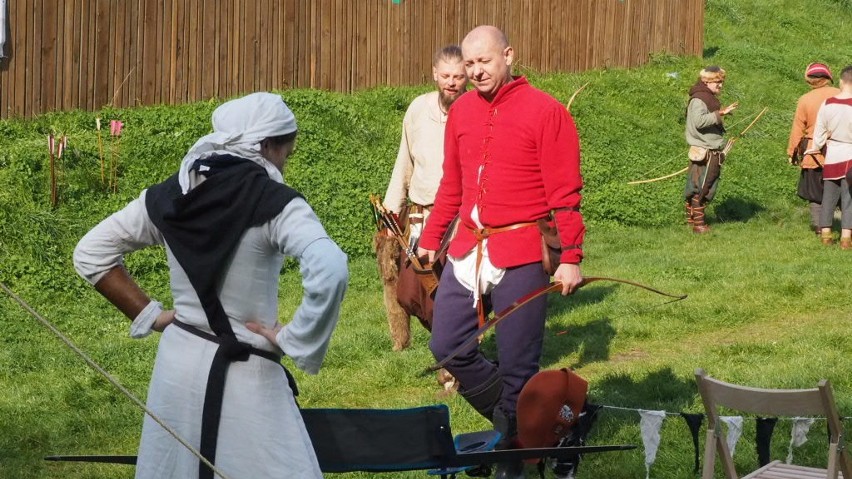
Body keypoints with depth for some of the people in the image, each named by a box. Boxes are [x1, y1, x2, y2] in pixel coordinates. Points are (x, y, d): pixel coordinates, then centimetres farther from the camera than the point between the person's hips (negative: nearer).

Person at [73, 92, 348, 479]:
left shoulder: (167, 196, 2)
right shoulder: (275, 204, -15)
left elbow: (90, 254, 9)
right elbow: (329, 270, -32)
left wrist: (149, 315, 8)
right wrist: (294, 340, -18)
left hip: (177, 361, 6)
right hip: (245, 374, -6)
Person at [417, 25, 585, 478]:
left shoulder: (545, 111, -7)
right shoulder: (461, 110, 10)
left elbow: (565, 193, -10)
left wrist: (571, 257, -15)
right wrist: (430, 239, 20)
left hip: (521, 256, -6)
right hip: (467, 250, 6)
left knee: (517, 364, 0)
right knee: (447, 345, 5)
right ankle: (510, 418, 24)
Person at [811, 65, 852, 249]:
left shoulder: (827, 104, -2)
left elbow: (820, 130, 6)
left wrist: (815, 148, 23)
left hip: (831, 157, 4)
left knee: (828, 196, 13)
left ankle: (826, 234, 17)